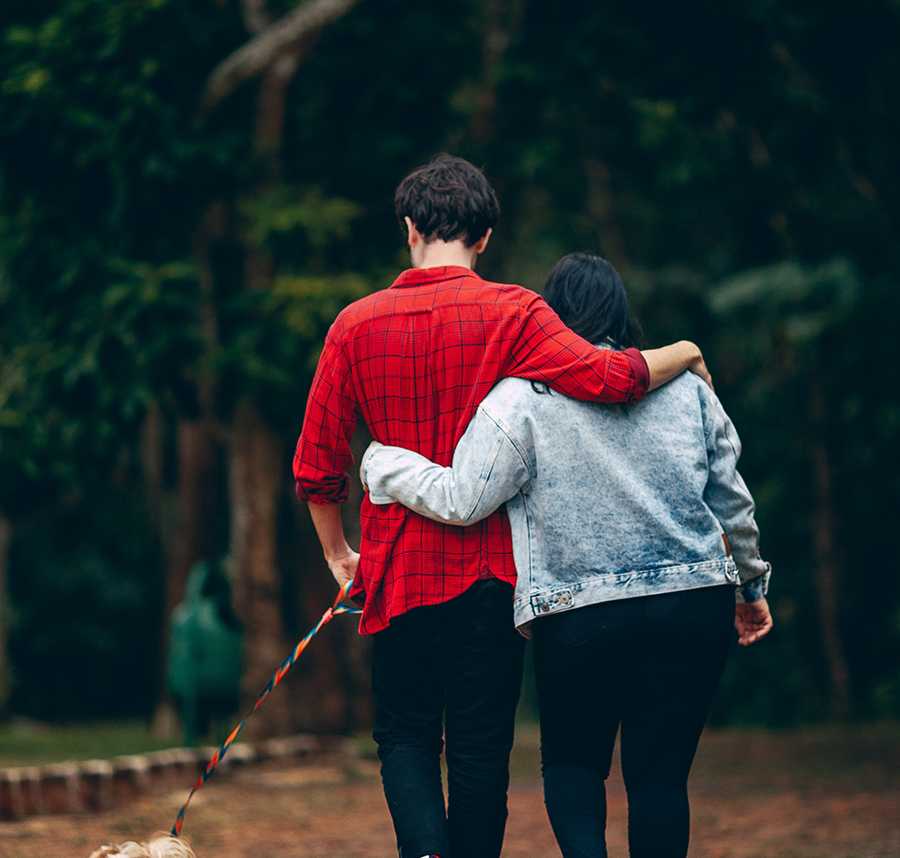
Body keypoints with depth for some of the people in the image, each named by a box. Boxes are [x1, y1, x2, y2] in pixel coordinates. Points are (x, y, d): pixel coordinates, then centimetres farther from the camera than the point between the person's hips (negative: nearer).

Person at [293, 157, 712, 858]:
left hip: (398, 571, 2)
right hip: (488, 573, -2)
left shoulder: (356, 325, 1)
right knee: (481, 748, 8)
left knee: (405, 736, 14)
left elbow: (316, 465, 4)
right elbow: (610, 378, -19)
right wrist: (684, 354, 0)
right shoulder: (511, 314, -7)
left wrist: (338, 555, 18)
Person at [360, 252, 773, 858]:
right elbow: (733, 501, 13)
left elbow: (460, 500, -6)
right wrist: (752, 586, 28)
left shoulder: (520, 399, -5)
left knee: (570, 761, 17)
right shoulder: (685, 387, 7)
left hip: (578, 620, -2)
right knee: (660, 774, 9)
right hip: (695, 607, 3)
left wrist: (379, 461, 8)